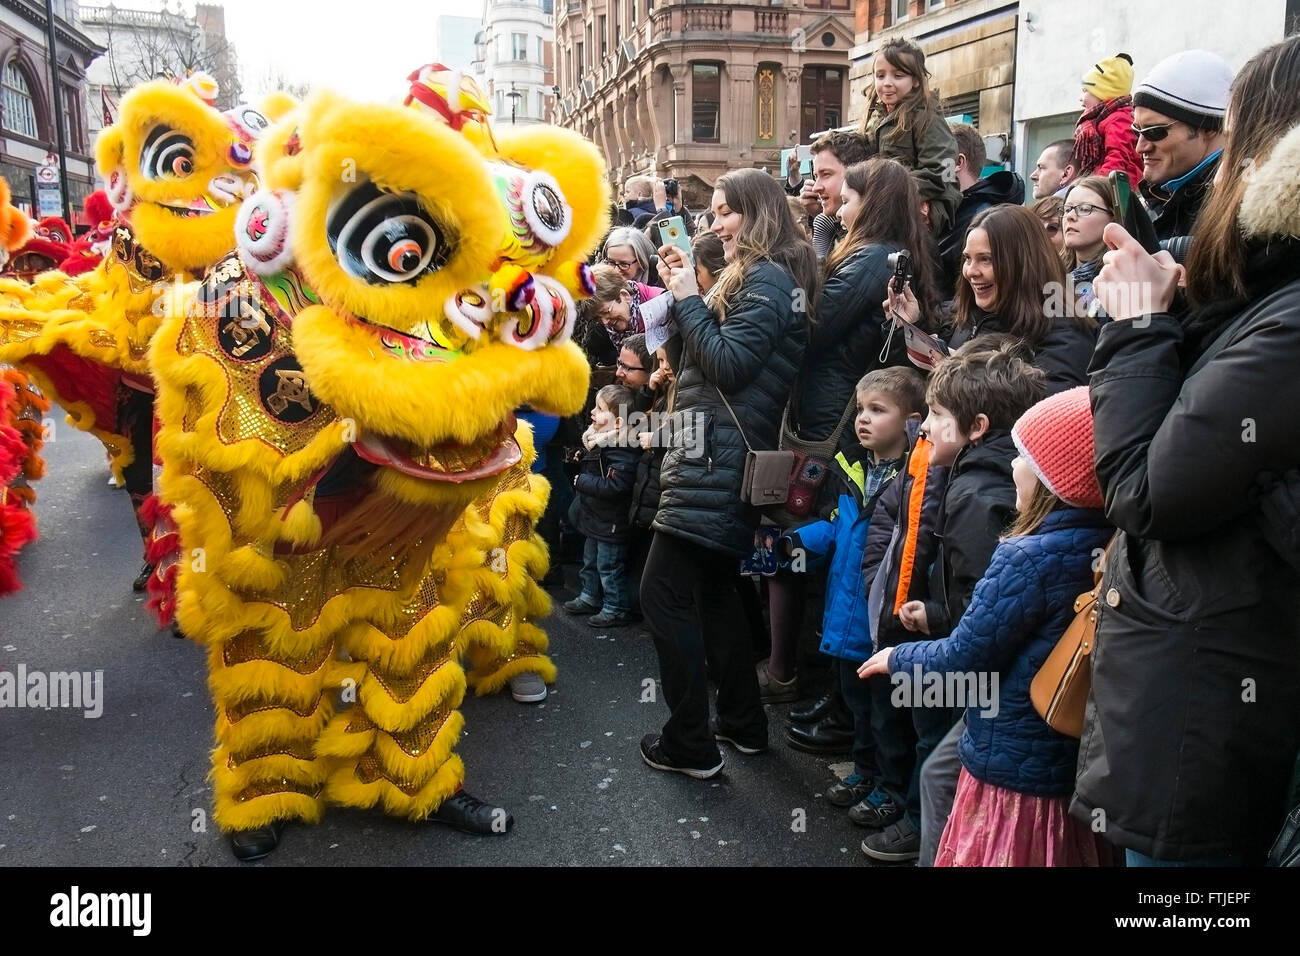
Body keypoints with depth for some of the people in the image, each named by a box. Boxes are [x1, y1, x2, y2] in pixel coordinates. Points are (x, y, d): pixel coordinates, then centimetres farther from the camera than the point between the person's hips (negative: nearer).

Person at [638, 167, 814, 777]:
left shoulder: (766, 279, -11)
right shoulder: (755, 276, 20)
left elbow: (728, 365, -20)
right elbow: (705, 349, 18)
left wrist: (689, 298, -11)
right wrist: (683, 290, 7)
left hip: (718, 458, -11)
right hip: (723, 454, 11)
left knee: (663, 592, -7)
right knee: (712, 590, 18)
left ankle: (690, 744, 1)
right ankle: (743, 723, 28)